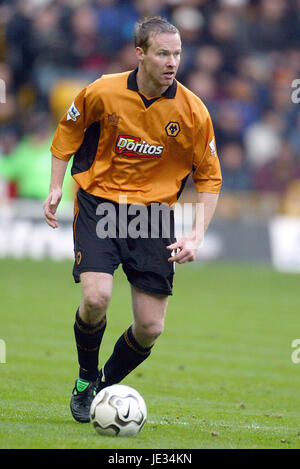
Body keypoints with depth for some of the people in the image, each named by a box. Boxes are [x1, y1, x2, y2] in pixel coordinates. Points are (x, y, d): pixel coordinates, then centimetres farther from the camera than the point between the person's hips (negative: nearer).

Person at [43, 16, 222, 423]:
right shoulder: (102, 93, -10)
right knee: (96, 297, -23)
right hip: (99, 202, -1)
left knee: (150, 328, -4)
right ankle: (86, 378, 6)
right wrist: (56, 187, 3)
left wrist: (196, 236, -7)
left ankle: (107, 384, 26)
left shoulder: (193, 111, -9)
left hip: (154, 211, 2)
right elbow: (68, 132, 11)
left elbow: (209, 178, 2)